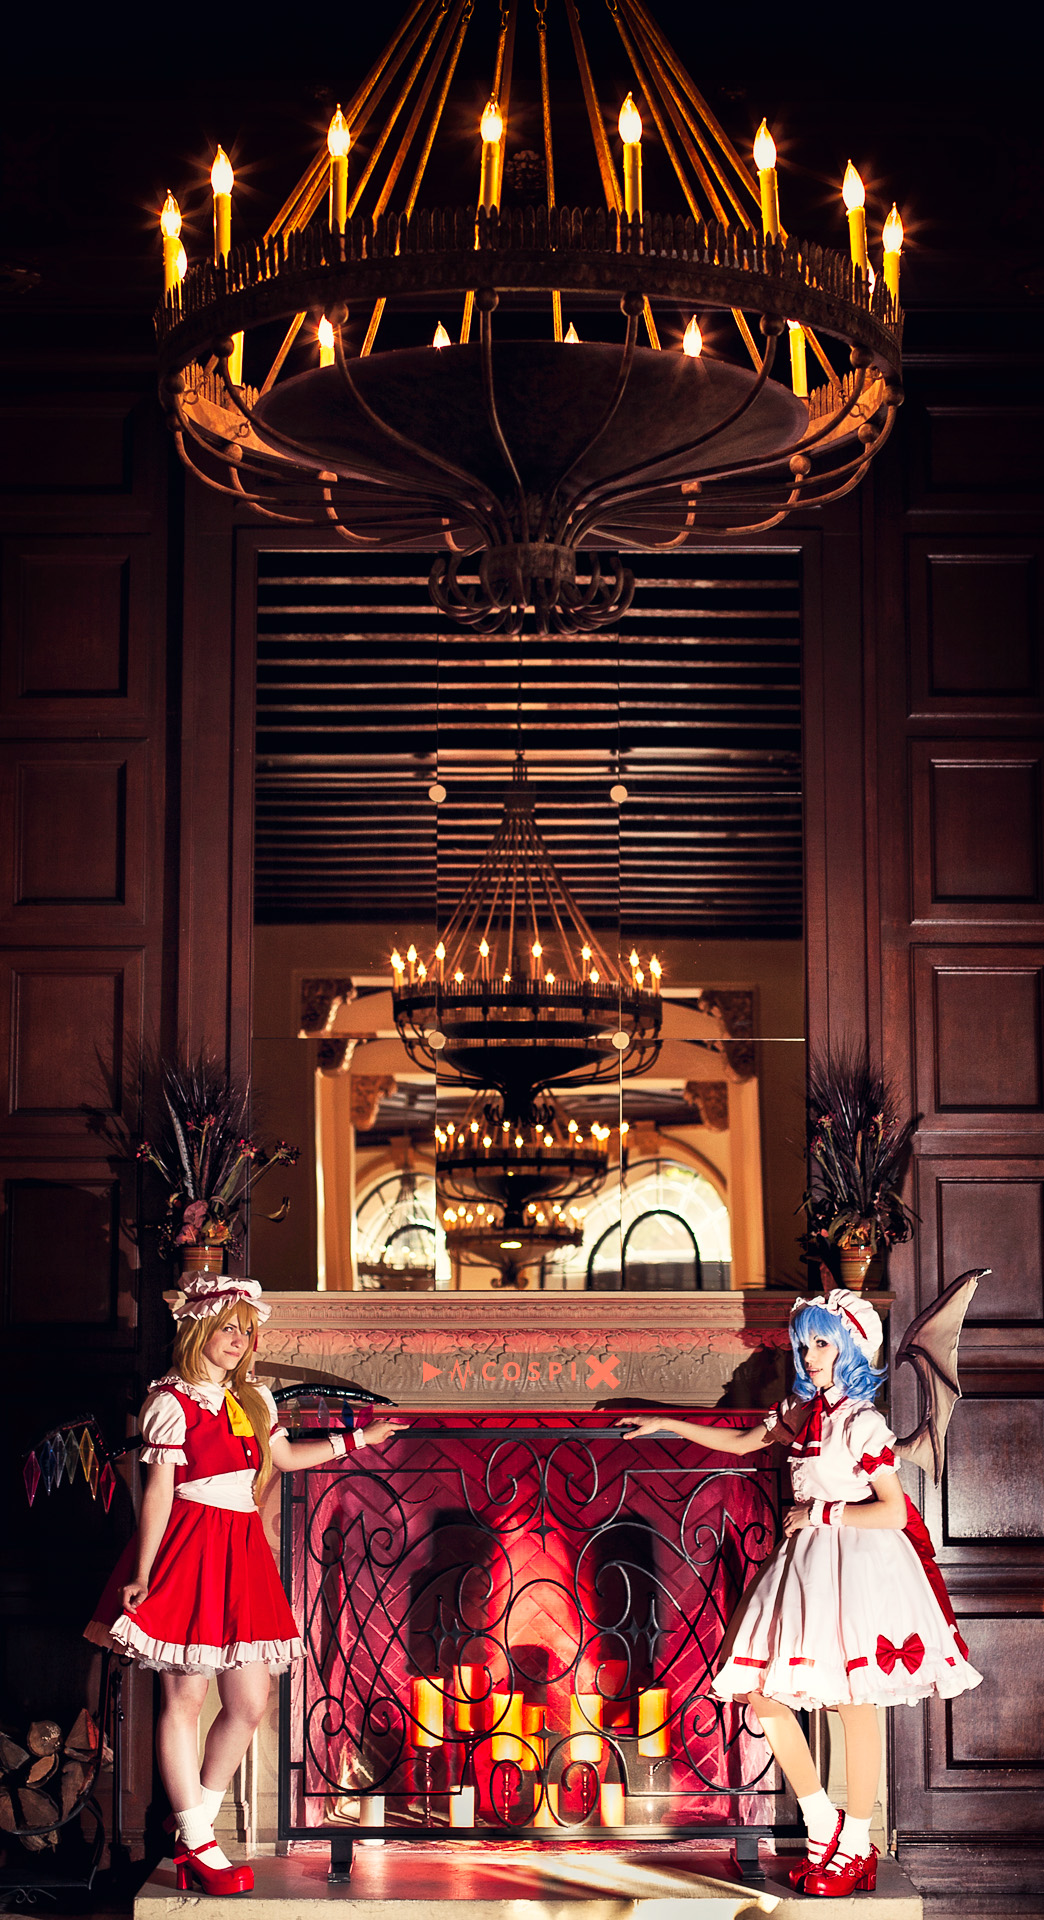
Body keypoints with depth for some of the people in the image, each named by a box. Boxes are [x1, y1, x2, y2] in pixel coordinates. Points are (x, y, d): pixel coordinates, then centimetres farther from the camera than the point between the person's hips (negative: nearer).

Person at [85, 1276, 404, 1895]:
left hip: (242, 1553, 7)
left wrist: (356, 1440, 30)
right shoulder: (173, 1401, -6)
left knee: (250, 1704, 4)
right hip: (190, 1550, -7)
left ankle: (195, 1817, 21)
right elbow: (159, 1490, -8)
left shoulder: (253, 1399, 15)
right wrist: (143, 1574, -11)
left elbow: (285, 1455, 30)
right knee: (185, 1698, -2)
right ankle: (198, 1844, 7)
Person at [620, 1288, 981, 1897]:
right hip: (806, 1558, 8)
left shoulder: (862, 1423, -13)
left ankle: (856, 1847, 9)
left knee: (855, 1701, -2)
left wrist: (820, 1513, -10)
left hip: (857, 1561, -8)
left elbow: (892, 1511, -16)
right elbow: (742, 1442, 26)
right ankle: (822, 1823, 15)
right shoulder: (802, 1412, 10)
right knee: (761, 1689, 4)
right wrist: (667, 1425, 27)